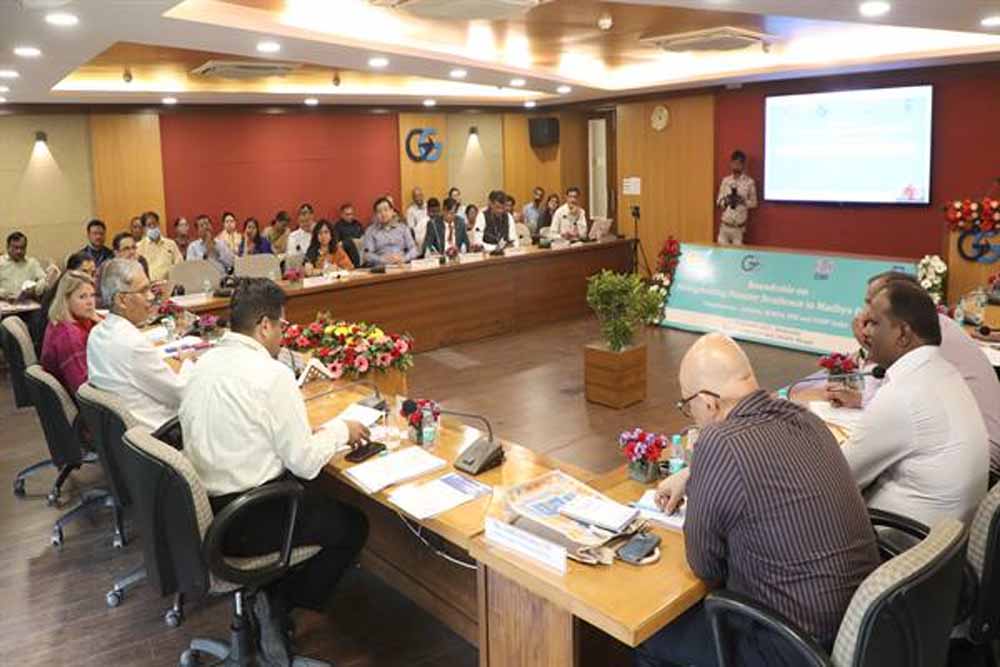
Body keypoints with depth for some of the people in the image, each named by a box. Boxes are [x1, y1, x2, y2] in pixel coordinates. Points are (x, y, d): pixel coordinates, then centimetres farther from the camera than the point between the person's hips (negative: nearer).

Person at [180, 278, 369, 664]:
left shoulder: (205, 363, 4)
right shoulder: (272, 374, -20)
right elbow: (305, 463, -17)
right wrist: (341, 429, 1)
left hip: (202, 508, 8)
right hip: (242, 523, -8)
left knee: (317, 497, 27)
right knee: (353, 525, 11)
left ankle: (272, 596, 18)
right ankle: (281, 603, 10)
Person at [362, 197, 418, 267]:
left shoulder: (402, 227, 16)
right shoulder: (370, 231, 11)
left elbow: (413, 249, 9)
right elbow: (368, 255, 0)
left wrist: (403, 258, -11)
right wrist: (384, 259, -18)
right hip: (381, 268, -2)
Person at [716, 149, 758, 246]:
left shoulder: (749, 182, -3)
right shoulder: (725, 181, 5)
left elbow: (754, 203, 2)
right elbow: (718, 201, 8)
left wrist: (743, 200, -16)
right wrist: (726, 200, -13)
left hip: (739, 226, -2)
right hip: (725, 225, 2)